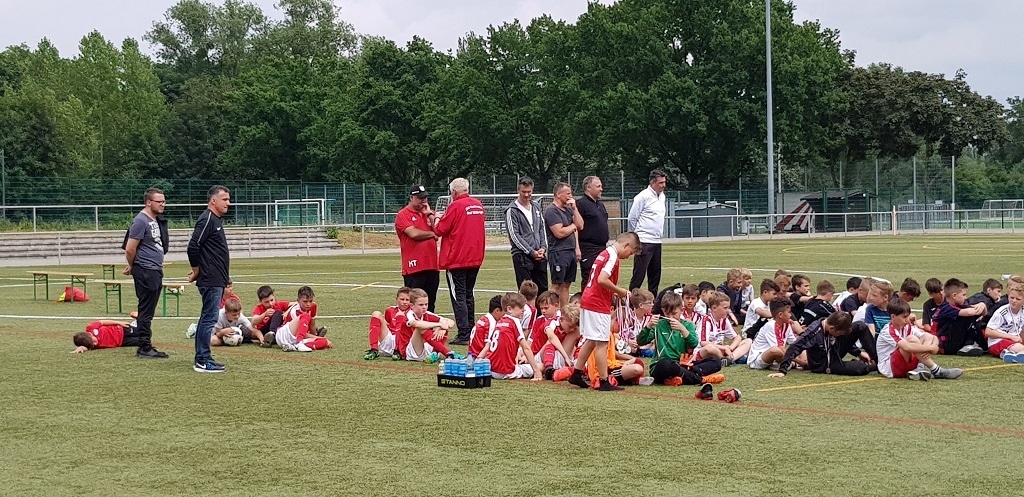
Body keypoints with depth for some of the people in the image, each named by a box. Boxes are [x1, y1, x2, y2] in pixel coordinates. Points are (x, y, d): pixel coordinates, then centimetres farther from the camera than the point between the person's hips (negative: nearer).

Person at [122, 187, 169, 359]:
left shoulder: (157, 221, 15)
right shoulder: (141, 221, -14)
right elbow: (130, 249, -15)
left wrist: (133, 267, 17)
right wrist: (133, 267, 2)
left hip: (156, 271, 9)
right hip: (145, 272, -9)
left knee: (148, 312, 13)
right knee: (146, 312, -6)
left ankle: (146, 347, 18)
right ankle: (144, 349, -2)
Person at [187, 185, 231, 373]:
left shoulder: (215, 220, 17)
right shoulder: (207, 220, -14)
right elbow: (193, 247, -21)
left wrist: (198, 271, 15)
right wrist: (197, 271, -11)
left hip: (217, 280, 10)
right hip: (211, 280, -10)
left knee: (207, 319, 12)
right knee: (209, 319, -8)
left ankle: (202, 359, 18)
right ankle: (203, 361, -5)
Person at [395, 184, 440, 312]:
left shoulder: (429, 213, 18)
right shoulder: (403, 215, -1)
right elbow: (414, 233, -15)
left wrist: (429, 214, 1)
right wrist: (432, 234, 0)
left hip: (432, 266, 6)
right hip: (414, 267, -6)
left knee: (430, 303, 8)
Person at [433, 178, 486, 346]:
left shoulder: (455, 206, -14)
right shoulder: (479, 205, 7)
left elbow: (440, 230, -13)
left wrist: (436, 221, 9)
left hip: (456, 260, -7)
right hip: (475, 258, 7)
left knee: (458, 296, -3)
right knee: (468, 295, 17)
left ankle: (463, 335, -7)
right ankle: (470, 331, 20)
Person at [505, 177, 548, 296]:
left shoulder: (537, 207, 15)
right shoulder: (512, 210, -5)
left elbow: (542, 228, 17)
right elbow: (514, 235, -10)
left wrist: (543, 248, 0)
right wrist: (531, 252, -13)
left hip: (540, 255, 6)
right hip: (522, 256, -6)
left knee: (543, 289, 10)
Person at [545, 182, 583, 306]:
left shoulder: (568, 208, 16)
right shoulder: (552, 211, -11)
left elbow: (580, 226, 10)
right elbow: (559, 233, -19)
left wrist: (574, 208, 2)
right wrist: (573, 226, -1)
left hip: (571, 252, 8)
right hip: (559, 252, -8)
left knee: (566, 284, 10)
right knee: (556, 285, -7)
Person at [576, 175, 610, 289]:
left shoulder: (600, 204, 19)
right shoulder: (581, 203, -10)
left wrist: (606, 243, 21)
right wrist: (577, 249, -21)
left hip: (602, 247, 9)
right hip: (589, 249, -9)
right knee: (588, 279, -7)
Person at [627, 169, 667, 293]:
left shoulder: (662, 196, 13)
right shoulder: (643, 197, -11)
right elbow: (632, 218, -8)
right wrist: (636, 237, 0)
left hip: (657, 241, 8)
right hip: (644, 242, -8)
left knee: (655, 274, 11)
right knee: (639, 274, -10)